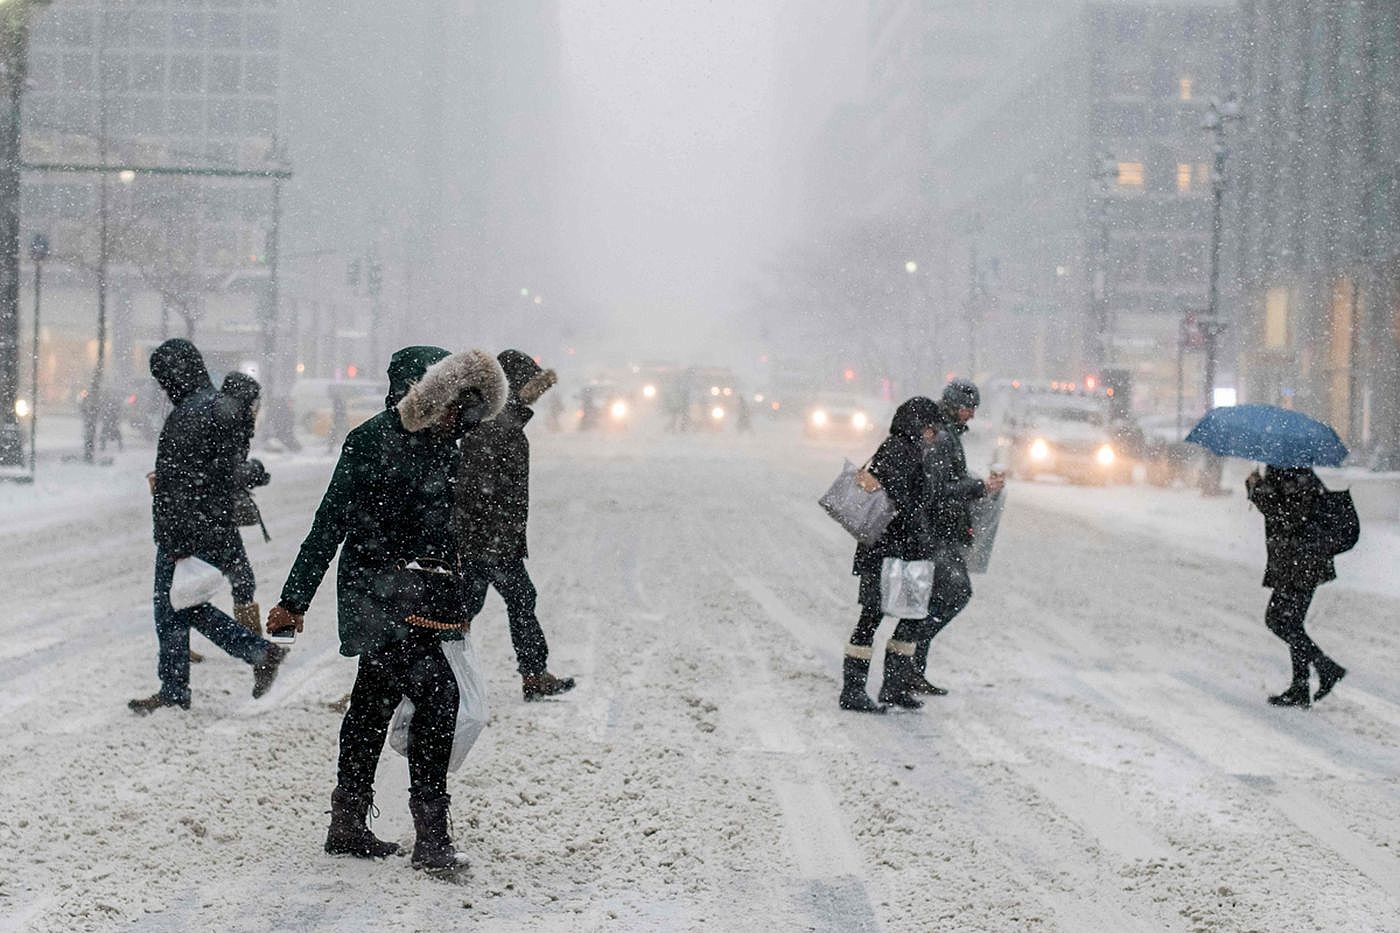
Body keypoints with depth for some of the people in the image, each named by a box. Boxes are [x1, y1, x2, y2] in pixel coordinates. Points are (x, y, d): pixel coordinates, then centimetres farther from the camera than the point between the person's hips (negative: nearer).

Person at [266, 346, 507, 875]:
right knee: (437, 697, -16)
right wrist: (295, 599, -12)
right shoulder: (373, 441, -13)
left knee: (375, 701, 15)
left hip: (426, 594, 8)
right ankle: (431, 836, -13)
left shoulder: (442, 446, 11)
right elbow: (331, 523, -13)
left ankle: (348, 827, 25)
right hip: (381, 591, -8)